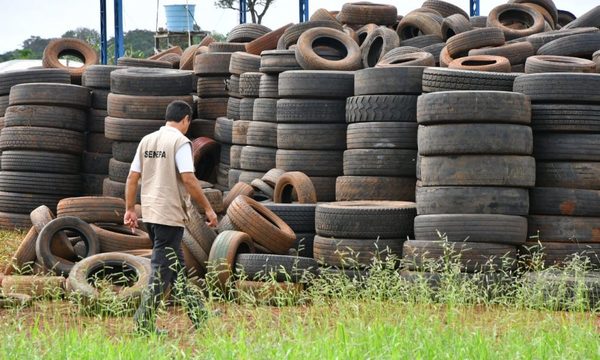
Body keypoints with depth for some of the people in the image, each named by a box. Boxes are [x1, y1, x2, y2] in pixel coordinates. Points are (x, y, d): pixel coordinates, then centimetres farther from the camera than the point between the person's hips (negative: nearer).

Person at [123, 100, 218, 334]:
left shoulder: (147, 141, 11)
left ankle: (195, 312, 24)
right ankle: (145, 320, -5)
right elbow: (188, 179, -19)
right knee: (162, 268, -4)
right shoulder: (180, 142, -11)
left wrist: (130, 209, 16)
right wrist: (208, 209, -13)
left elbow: (132, 177, 11)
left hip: (150, 213, 8)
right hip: (170, 215, -8)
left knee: (175, 264, 17)